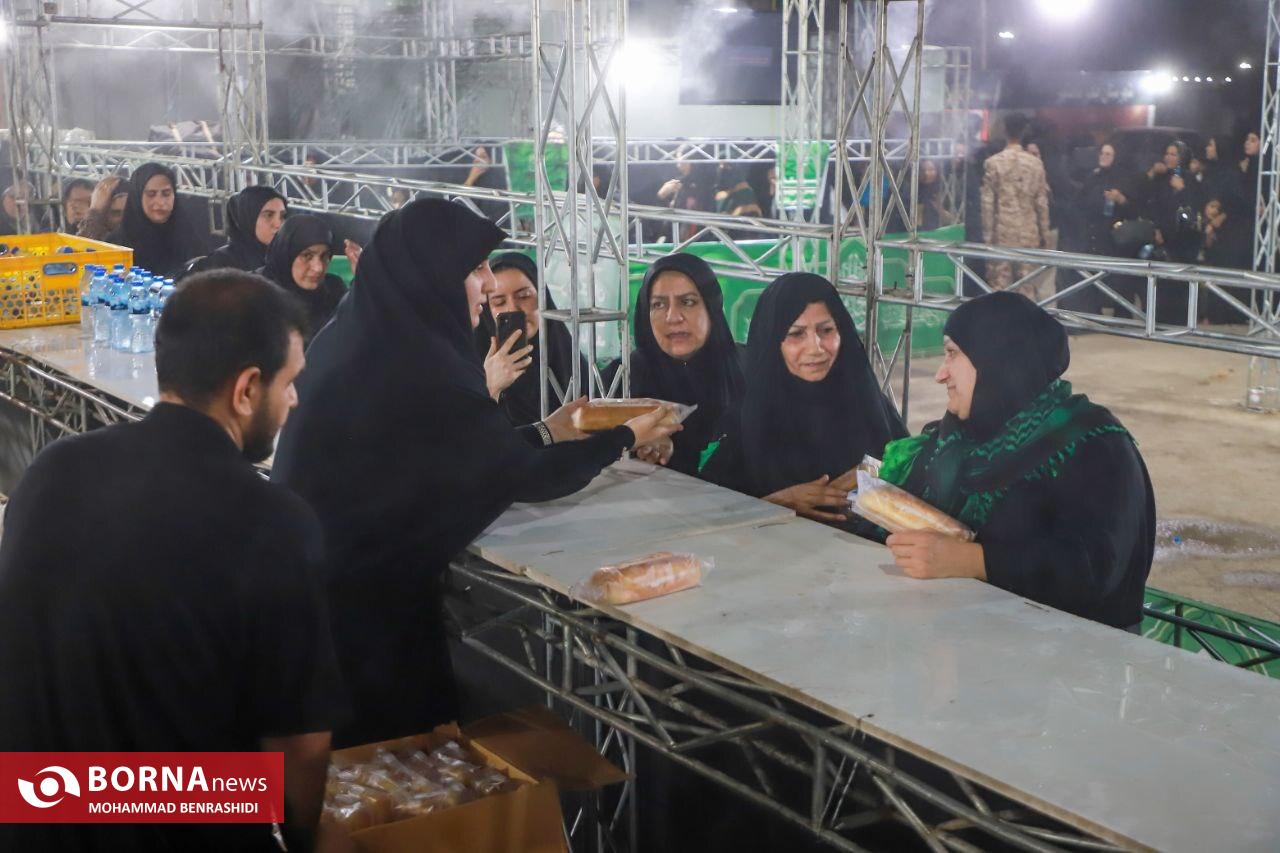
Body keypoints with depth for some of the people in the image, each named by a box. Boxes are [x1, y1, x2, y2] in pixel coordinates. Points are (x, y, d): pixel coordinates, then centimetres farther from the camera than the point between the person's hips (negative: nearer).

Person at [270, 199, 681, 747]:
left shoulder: (360, 338, 4)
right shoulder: (422, 366, -23)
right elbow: (525, 477, -15)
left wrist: (544, 433, 18)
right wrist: (626, 438, -1)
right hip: (371, 596, -9)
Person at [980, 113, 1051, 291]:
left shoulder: (993, 162, -5)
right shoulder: (1036, 163, 2)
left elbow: (988, 203, -5)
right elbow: (1042, 203, 4)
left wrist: (987, 235, 0)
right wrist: (1044, 234, 12)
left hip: (1002, 232, -2)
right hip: (1029, 234, 2)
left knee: (999, 283, 0)